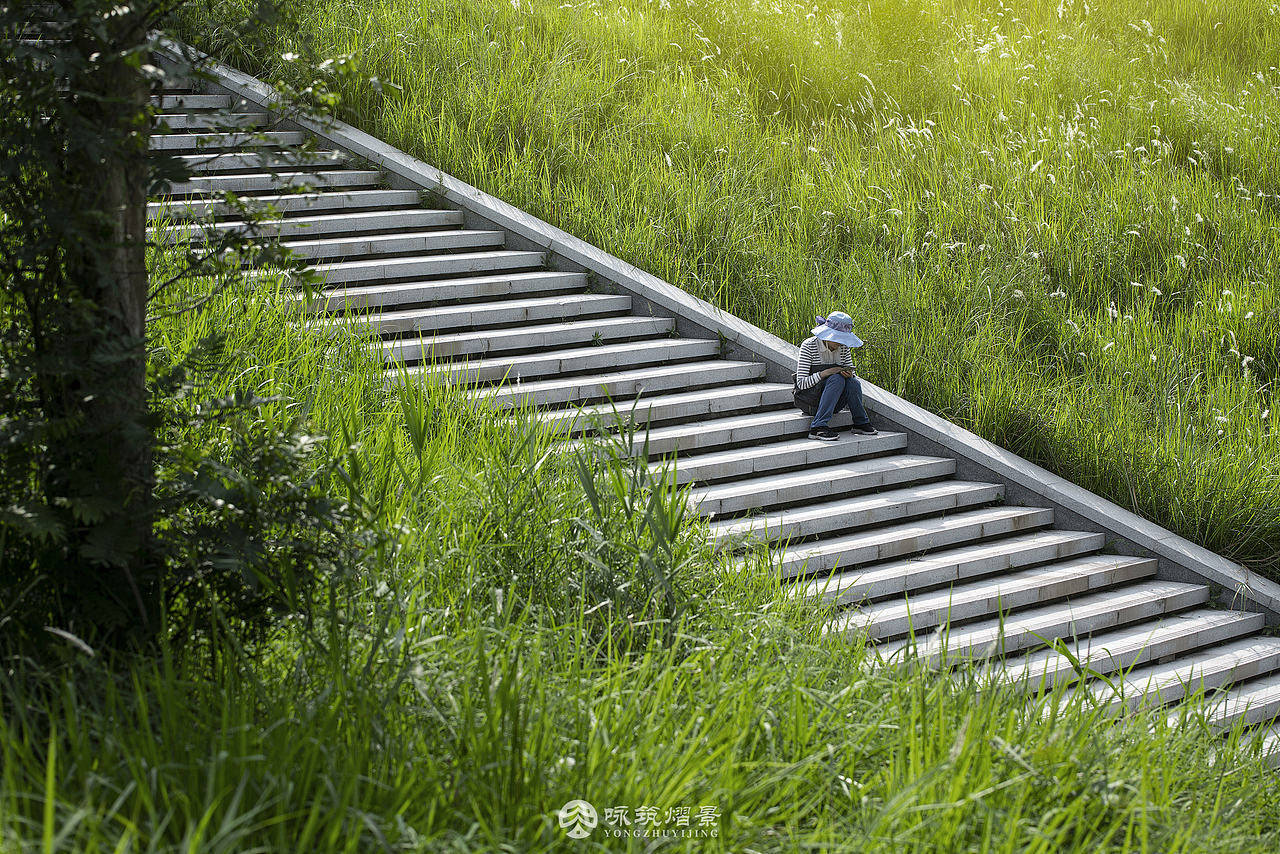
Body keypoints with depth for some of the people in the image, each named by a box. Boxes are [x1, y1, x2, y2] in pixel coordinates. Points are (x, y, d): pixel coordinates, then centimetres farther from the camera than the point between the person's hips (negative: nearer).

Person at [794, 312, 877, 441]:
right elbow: (801, 382, -17)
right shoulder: (809, 346, -13)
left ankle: (861, 423, -8)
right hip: (809, 400, -4)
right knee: (837, 379, -32)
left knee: (853, 383, -26)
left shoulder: (843, 347, 2)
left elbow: (851, 374, 7)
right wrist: (824, 374, -31)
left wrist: (850, 375, -18)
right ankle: (818, 427, -37)